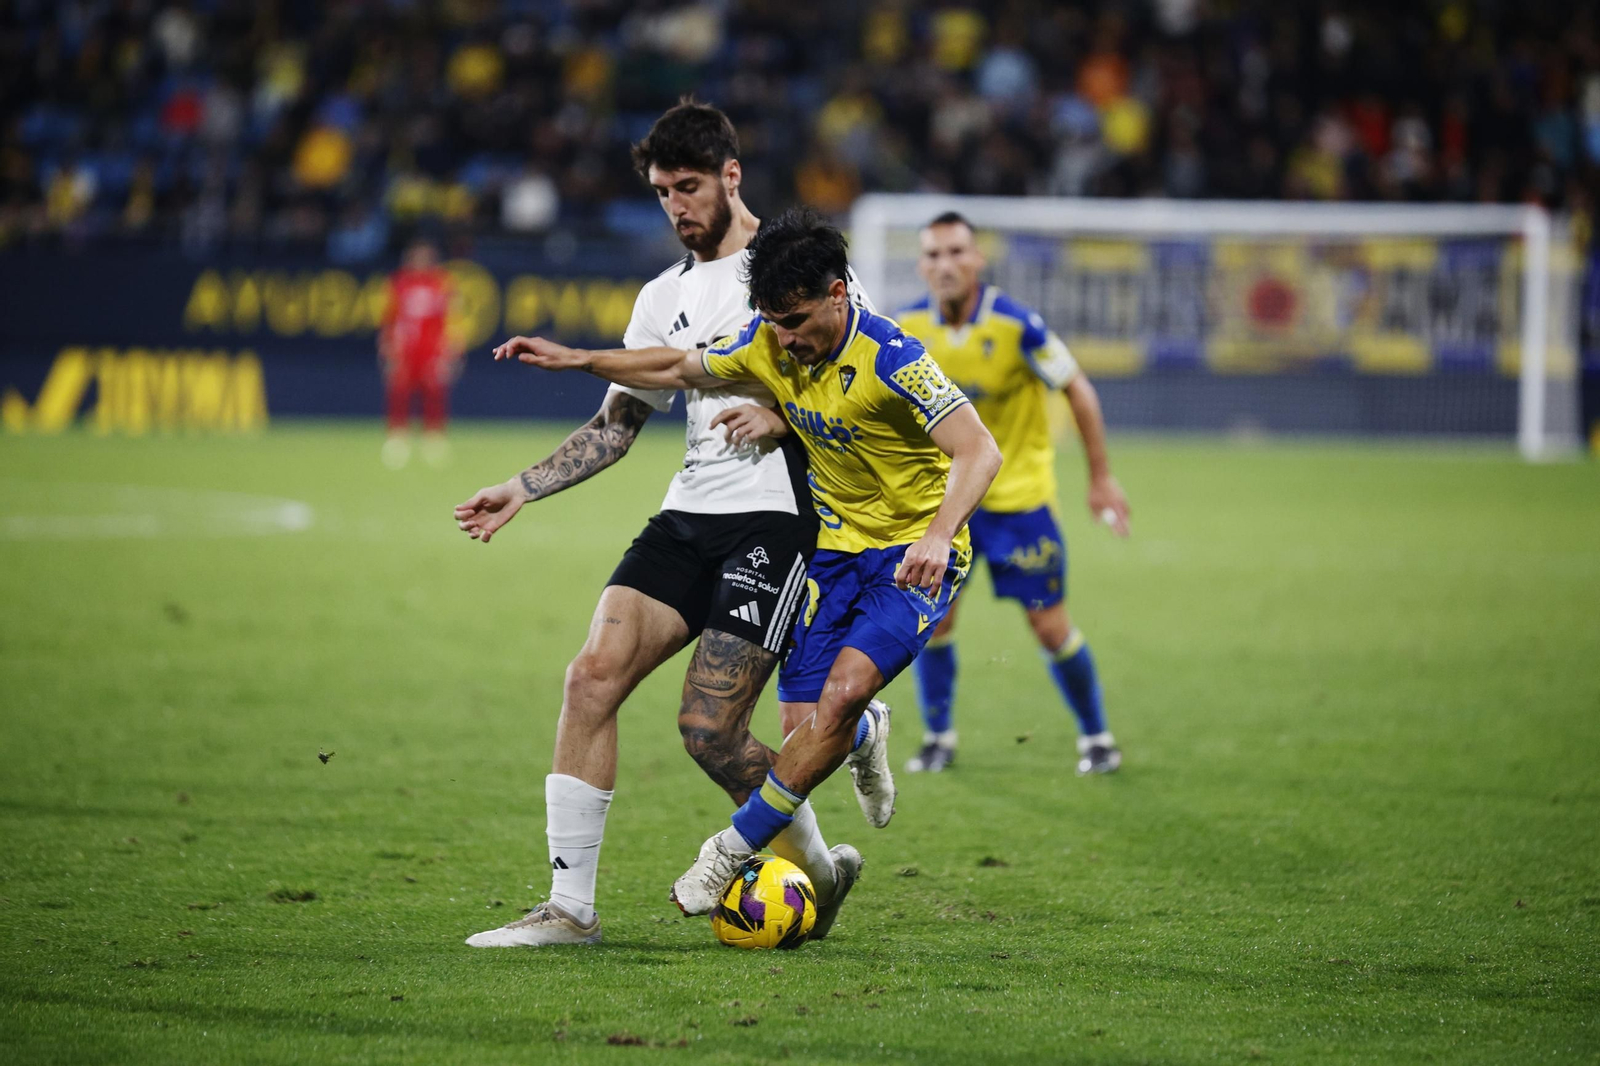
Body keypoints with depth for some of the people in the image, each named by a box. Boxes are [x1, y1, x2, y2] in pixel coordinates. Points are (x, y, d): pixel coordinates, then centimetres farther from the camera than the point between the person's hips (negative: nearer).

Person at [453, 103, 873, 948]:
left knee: (708, 728, -12)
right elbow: (615, 425, 22)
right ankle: (569, 907, -7)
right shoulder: (665, 298, 19)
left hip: (773, 518, -6)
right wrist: (521, 490, 11)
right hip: (689, 514, 6)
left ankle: (819, 868, 14)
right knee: (593, 676, -11)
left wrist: (786, 413, -17)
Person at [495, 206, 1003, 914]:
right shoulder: (770, 345, -5)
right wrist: (574, 360, 10)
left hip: (913, 556, -6)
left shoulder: (891, 360, -25)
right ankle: (863, 737, 37)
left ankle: (733, 851, -13)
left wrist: (938, 536, -49)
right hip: (834, 545, 6)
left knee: (844, 690, -26)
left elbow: (978, 451, -33)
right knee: (804, 729, -3)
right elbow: (681, 370, 14)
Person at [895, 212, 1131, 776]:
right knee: (932, 614, -6)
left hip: (1018, 493, -3)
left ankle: (1096, 736, 18)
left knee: (1050, 625, -2)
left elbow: (1077, 390, -9)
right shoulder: (909, 328, -10)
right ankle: (938, 737, 14)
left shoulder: (1015, 325, -20)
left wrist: (1101, 478, -6)